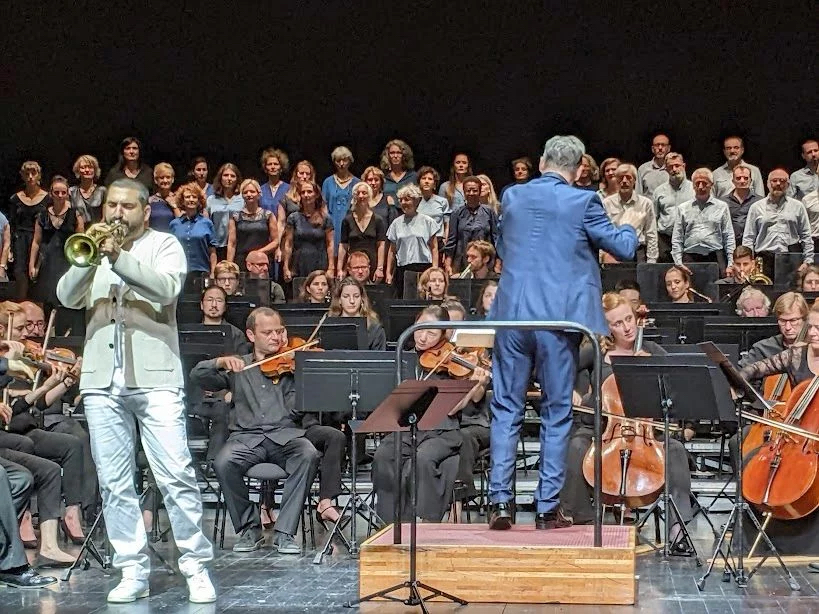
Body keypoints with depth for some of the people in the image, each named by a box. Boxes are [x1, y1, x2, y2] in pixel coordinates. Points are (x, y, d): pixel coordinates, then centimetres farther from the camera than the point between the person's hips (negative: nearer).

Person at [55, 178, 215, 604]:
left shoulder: (163, 246, 7)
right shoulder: (92, 248, 18)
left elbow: (167, 288, -13)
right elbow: (67, 297, 3)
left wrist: (118, 257, -22)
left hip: (154, 377, -4)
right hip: (101, 380, 4)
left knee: (176, 476, -8)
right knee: (114, 483, 3)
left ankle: (196, 567, 0)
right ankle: (133, 572, 10)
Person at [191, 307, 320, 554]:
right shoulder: (238, 367, 17)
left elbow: (296, 408, -3)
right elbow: (197, 375, 6)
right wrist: (221, 362, -13)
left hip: (285, 434, -1)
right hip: (246, 436, 1)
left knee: (309, 455, -32)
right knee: (223, 463, -30)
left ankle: (285, 532, -23)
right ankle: (249, 528, -8)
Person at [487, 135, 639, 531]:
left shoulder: (512, 197, 6)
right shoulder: (582, 202, -6)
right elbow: (624, 249, 2)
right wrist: (627, 226, 22)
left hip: (512, 313, 3)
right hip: (559, 318, -2)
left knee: (506, 407, 8)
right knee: (556, 412, 6)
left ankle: (500, 500, 3)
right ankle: (547, 507, 7)